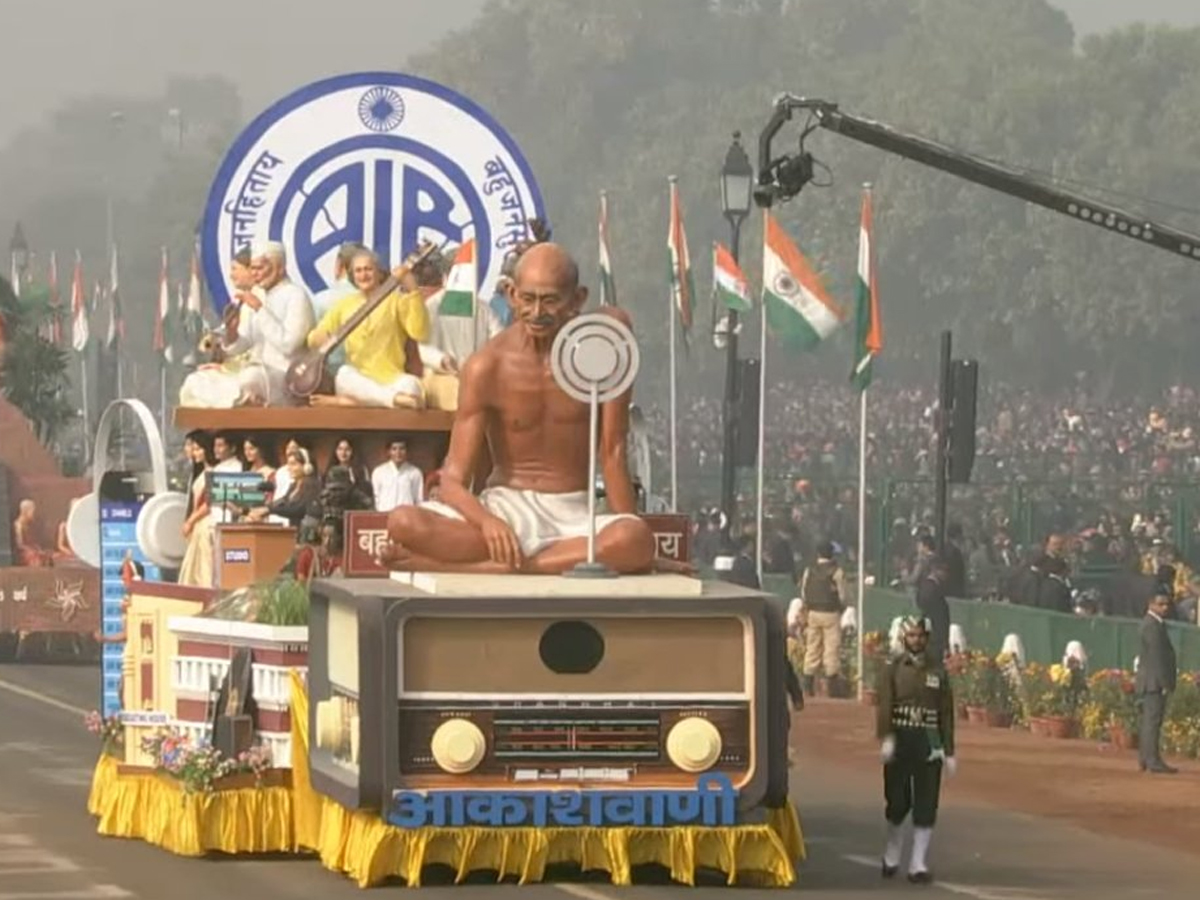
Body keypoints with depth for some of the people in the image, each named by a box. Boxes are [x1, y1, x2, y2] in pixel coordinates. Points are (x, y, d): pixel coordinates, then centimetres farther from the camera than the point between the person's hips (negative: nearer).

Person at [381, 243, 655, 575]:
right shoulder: (487, 366, -5)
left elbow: (613, 450, -2)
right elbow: (453, 481, -8)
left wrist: (629, 535, -10)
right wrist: (487, 521, -31)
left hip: (573, 515, 0)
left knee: (637, 542, -38)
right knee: (403, 523, -30)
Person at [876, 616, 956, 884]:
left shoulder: (938, 670, 8)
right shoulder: (892, 668, 2)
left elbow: (946, 713, 9)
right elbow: (884, 705, -7)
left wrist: (949, 752, 5)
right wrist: (885, 738, -22)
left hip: (929, 742, 2)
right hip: (899, 740, -2)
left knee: (926, 805, -1)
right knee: (897, 802, 3)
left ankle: (918, 865, 4)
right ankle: (892, 856, 25)